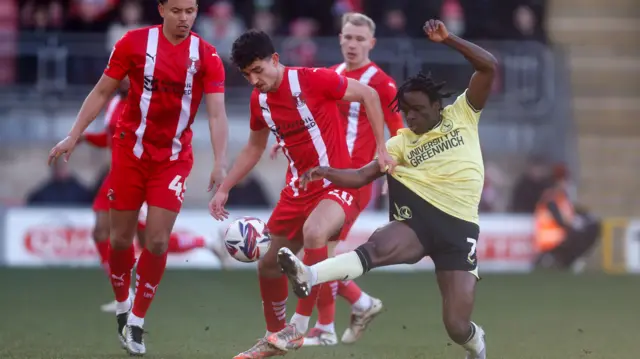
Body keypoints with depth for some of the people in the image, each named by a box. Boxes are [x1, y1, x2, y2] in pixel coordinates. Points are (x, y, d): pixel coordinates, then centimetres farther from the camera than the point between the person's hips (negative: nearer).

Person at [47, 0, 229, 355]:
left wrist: (220, 164, -26)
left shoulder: (207, 57, -8)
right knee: (121, 238, 5)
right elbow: (102, 92, 2)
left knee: (157, 242, -6)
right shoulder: (134, 43, -7)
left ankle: (136, 322, 8)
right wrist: (73, 136, -1)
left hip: (174, 159, 0)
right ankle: (122, 306, 29)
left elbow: (216, 113, -14)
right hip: (130, 152, 0)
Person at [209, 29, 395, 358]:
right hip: (298, 190, 8)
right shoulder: (259, 100, 2)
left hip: (336, 183, -7)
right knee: (269, 264, 12)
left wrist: (381, 149, -13)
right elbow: (254, 149, 19)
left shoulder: (313, 80, -18)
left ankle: (299, 327, -27)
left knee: (313, 231, -37)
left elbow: (368, 95, -9)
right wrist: (223, 189, 13)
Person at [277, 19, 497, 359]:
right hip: (416, 220, 1)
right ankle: (308, 276, -57)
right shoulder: (401, 142, 13)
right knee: (376, 247, -35)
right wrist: (327, 172, -13)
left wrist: (447, 39, -7)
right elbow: (361, 175, 6)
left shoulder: (462, 115, 9)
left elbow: (488, 66, 0)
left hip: (459, 227, -1)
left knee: (457, 327, -9)